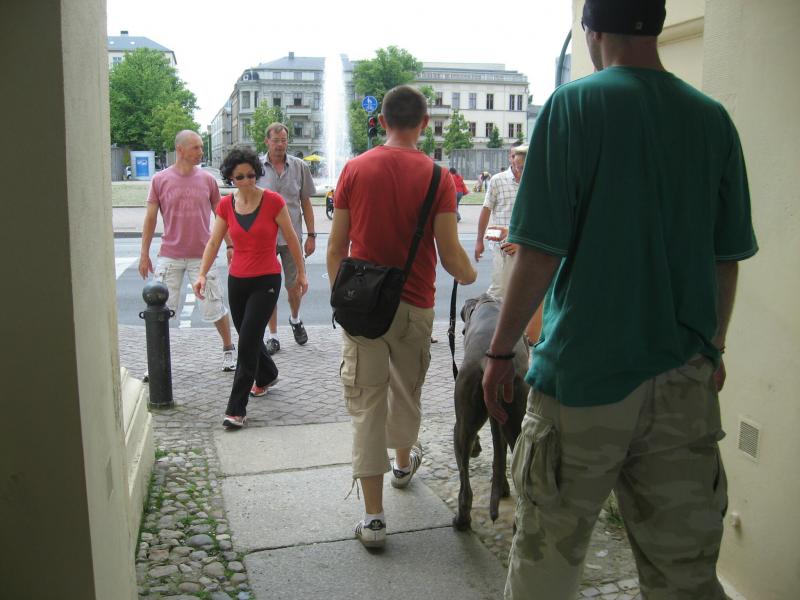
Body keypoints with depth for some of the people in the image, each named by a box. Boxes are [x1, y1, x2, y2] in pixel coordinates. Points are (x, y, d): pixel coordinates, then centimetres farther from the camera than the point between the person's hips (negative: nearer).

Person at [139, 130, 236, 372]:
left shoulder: (207, 179, 1)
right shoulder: (160, 180, -1)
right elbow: (150, 218, 3)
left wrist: (230, 246, 5)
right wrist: (144, 254, 2)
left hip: (202, 256, 0)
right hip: (169, 256, 0)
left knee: (215, 308, 7)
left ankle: (229, 349, 27)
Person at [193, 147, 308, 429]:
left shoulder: (273, 201, -11)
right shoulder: (226, 205, 1)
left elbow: (291, 239, -2)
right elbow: (213, 242, 2)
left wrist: (301, 272, 3)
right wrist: (202, 274, -11)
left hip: (266, 280, -5)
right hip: (238, 279, 5)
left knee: (247, 342, -11)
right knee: (248, 337, 17)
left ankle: (236, 410, -4)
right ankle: (267, 375, 48)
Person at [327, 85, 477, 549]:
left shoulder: (355, 169, -2)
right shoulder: (436, 177, -7)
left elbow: (337, 248, 0)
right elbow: (450, 255, -9)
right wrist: (471, 275, 13)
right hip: (414, 305, 0)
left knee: (366, 405, 4)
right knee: (407, 392, 23)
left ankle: (373, 516, 6)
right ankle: (404, 461, 49)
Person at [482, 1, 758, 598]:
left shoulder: (574, 105, -8)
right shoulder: (713, 119, 5)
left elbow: (541, 252, -13)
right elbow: (727, 259, 10)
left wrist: (500, 352, -2)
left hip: (585, 371, -4)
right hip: (686, 381, 4)